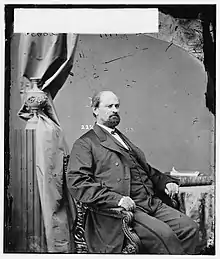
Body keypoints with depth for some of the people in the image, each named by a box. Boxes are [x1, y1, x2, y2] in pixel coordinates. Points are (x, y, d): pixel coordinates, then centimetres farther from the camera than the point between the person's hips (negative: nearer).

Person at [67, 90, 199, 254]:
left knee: (190, 227, -9)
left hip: (152, 203, 7)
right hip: (122, 210, -7)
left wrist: (166, 181, 13)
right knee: (163, 234, -26)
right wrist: (116, 198, -22)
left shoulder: (123, 138, 26)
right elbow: (76, 182, -11)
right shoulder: (85, 144, 1)